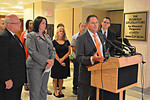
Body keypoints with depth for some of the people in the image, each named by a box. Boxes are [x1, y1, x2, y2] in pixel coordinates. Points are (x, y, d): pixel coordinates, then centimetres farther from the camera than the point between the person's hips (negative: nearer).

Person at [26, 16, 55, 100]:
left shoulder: (47, 36, 16)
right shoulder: (31, 35, -4)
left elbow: (52, 50, 11)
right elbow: (32, 52, -14)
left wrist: (51, 61, -8)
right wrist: (47, 60, -16)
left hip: (46, 67, 6)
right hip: (35, 66, -6)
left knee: (44, 90, 13)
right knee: (35, 91, -1)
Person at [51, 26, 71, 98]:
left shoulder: (67, 41, 8)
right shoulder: (54, 42, -1)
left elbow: (69, 52, 3)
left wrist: (63, 59, -10)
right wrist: (60, 61, -10)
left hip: (65, 61, 3)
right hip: (56, 62, -3)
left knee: (61, 77, 10)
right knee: (55, 77, 2)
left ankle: (60, 91, 21)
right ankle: (55, 92, 14)